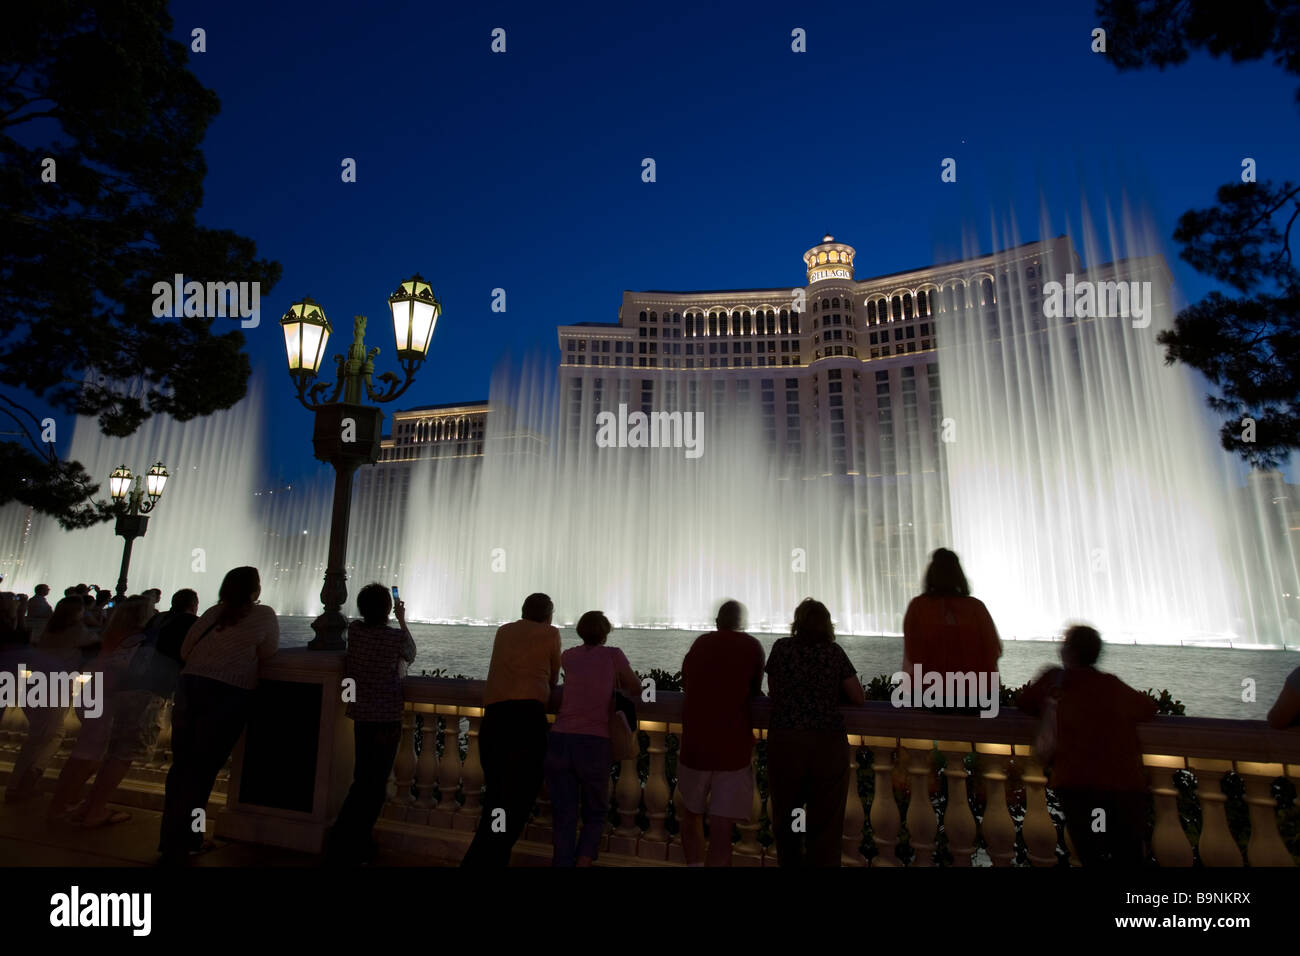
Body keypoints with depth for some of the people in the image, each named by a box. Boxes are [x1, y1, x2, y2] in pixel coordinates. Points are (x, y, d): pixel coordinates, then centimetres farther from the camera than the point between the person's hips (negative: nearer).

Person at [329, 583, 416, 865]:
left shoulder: (354, 630, -4)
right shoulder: (396, 636, -15)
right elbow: (411, 655, 8)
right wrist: (402, 620, 15)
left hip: (360, 716, 5)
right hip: (386, 718, -5)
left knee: (362, 779, 20)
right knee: (375, 785, 6)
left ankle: (343, 841, 29)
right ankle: (352, 848, 10)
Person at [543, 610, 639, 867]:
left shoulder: (567, 657, 15)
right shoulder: (613, 655, 6)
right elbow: (636, 689, 17)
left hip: (559, 741, 2)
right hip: (593, 745, -2)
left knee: (563, 818, 10)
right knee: (595, 815, 17)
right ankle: (583, 863, -3)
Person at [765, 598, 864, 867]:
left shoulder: (781, 647, 3)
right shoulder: (834, 652, 2)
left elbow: (772, 692, 11)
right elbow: (858, 698, 7)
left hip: (784, 741, 1)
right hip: (827, 744, 0)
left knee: (786, 818, 19)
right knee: (825, 823, 11)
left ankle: (789, 862, 33)